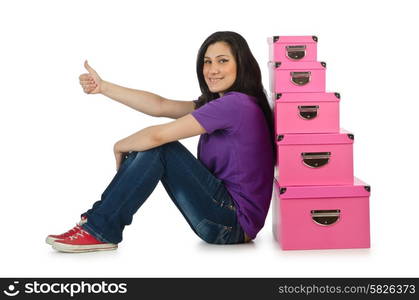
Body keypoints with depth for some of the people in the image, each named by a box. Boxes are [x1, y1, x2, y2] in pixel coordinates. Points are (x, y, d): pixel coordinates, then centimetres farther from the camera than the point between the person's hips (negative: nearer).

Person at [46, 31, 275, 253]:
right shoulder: (220, 104, 13)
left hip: (236, 224, -9)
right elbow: (160, 106, 8)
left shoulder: (237, 104, -18)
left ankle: (100, 231, -10)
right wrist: (103, 87, 4)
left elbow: (157, 135, -18)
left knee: (157, 147, -16)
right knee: (147, 147, 3)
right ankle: (97, 224, 1)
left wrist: (120, 146, 1)